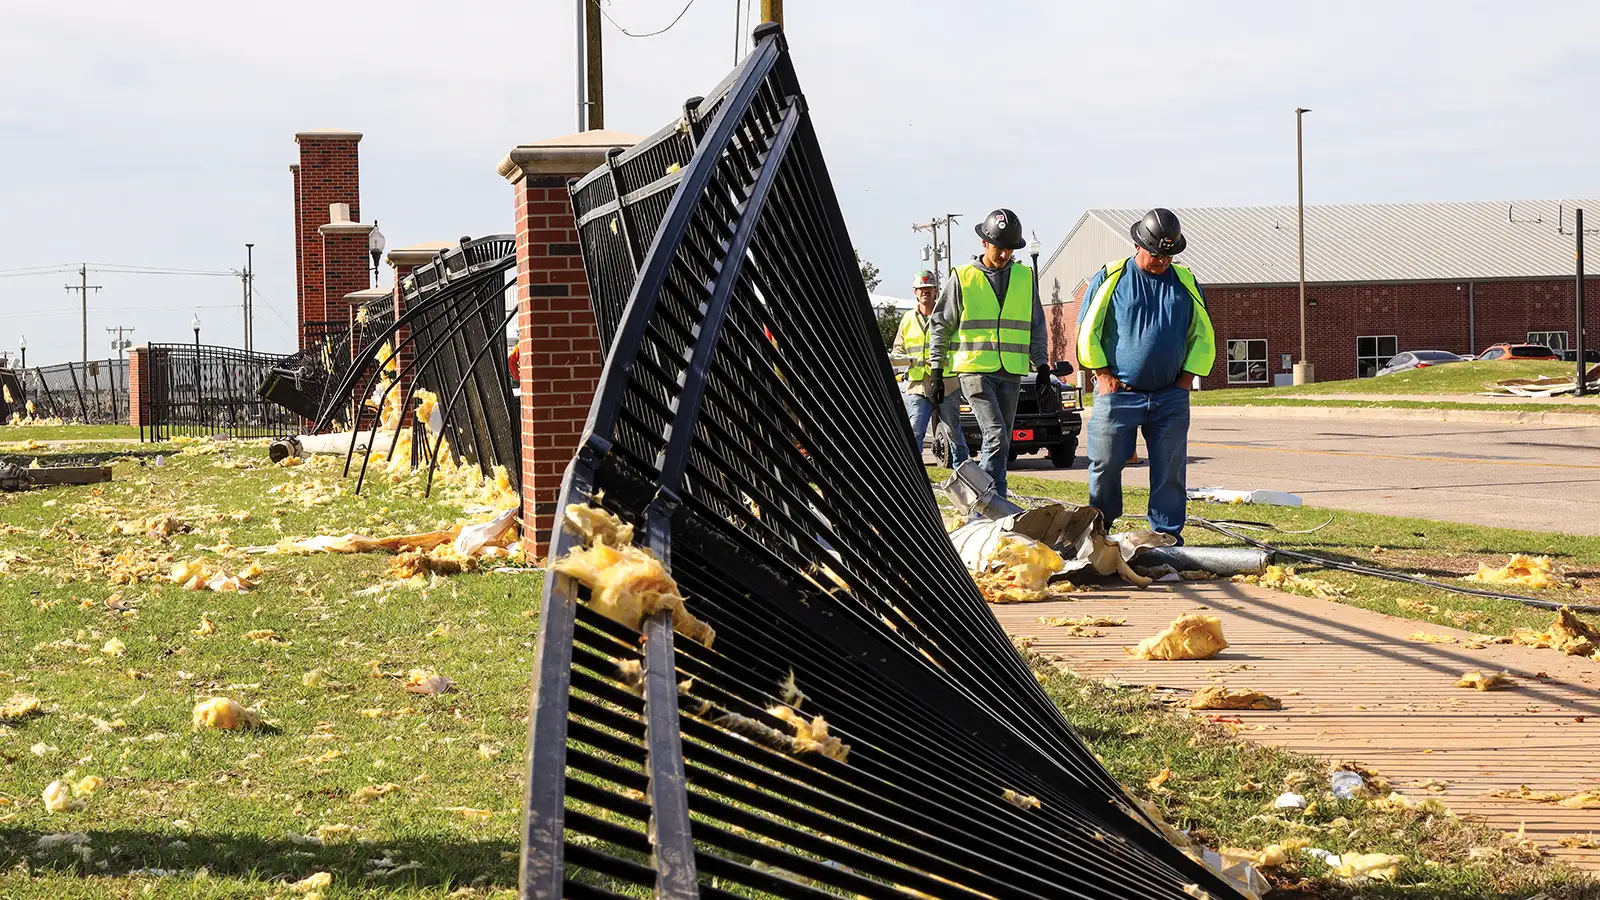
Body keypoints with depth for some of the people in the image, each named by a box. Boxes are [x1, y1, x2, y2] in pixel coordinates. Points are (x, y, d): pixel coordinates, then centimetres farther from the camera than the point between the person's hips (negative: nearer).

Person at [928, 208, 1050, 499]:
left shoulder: (1025, 277, 11)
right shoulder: (963, 278, 1)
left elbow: (1037, 325, 18)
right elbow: (941, 325, 6)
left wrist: (1042, 363, 10)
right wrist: (937, 370, 3)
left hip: (1010, 373, 4)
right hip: (974, 369, -4)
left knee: (1000, 441, 8)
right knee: (996, 436, -18)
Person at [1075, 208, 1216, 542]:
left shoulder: (1185, 282, 11)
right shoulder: (1110, 278, 2)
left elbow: (1203, 336, 16)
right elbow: (1087, 331, 3)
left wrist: (1187, 377, 5)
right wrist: (1103, 374, -3)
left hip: (1170, 396, 2)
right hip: (1118, 393, -2)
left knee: (1170, 471, 2)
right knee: (1105, 467, 0)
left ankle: (1168, 537, 8)